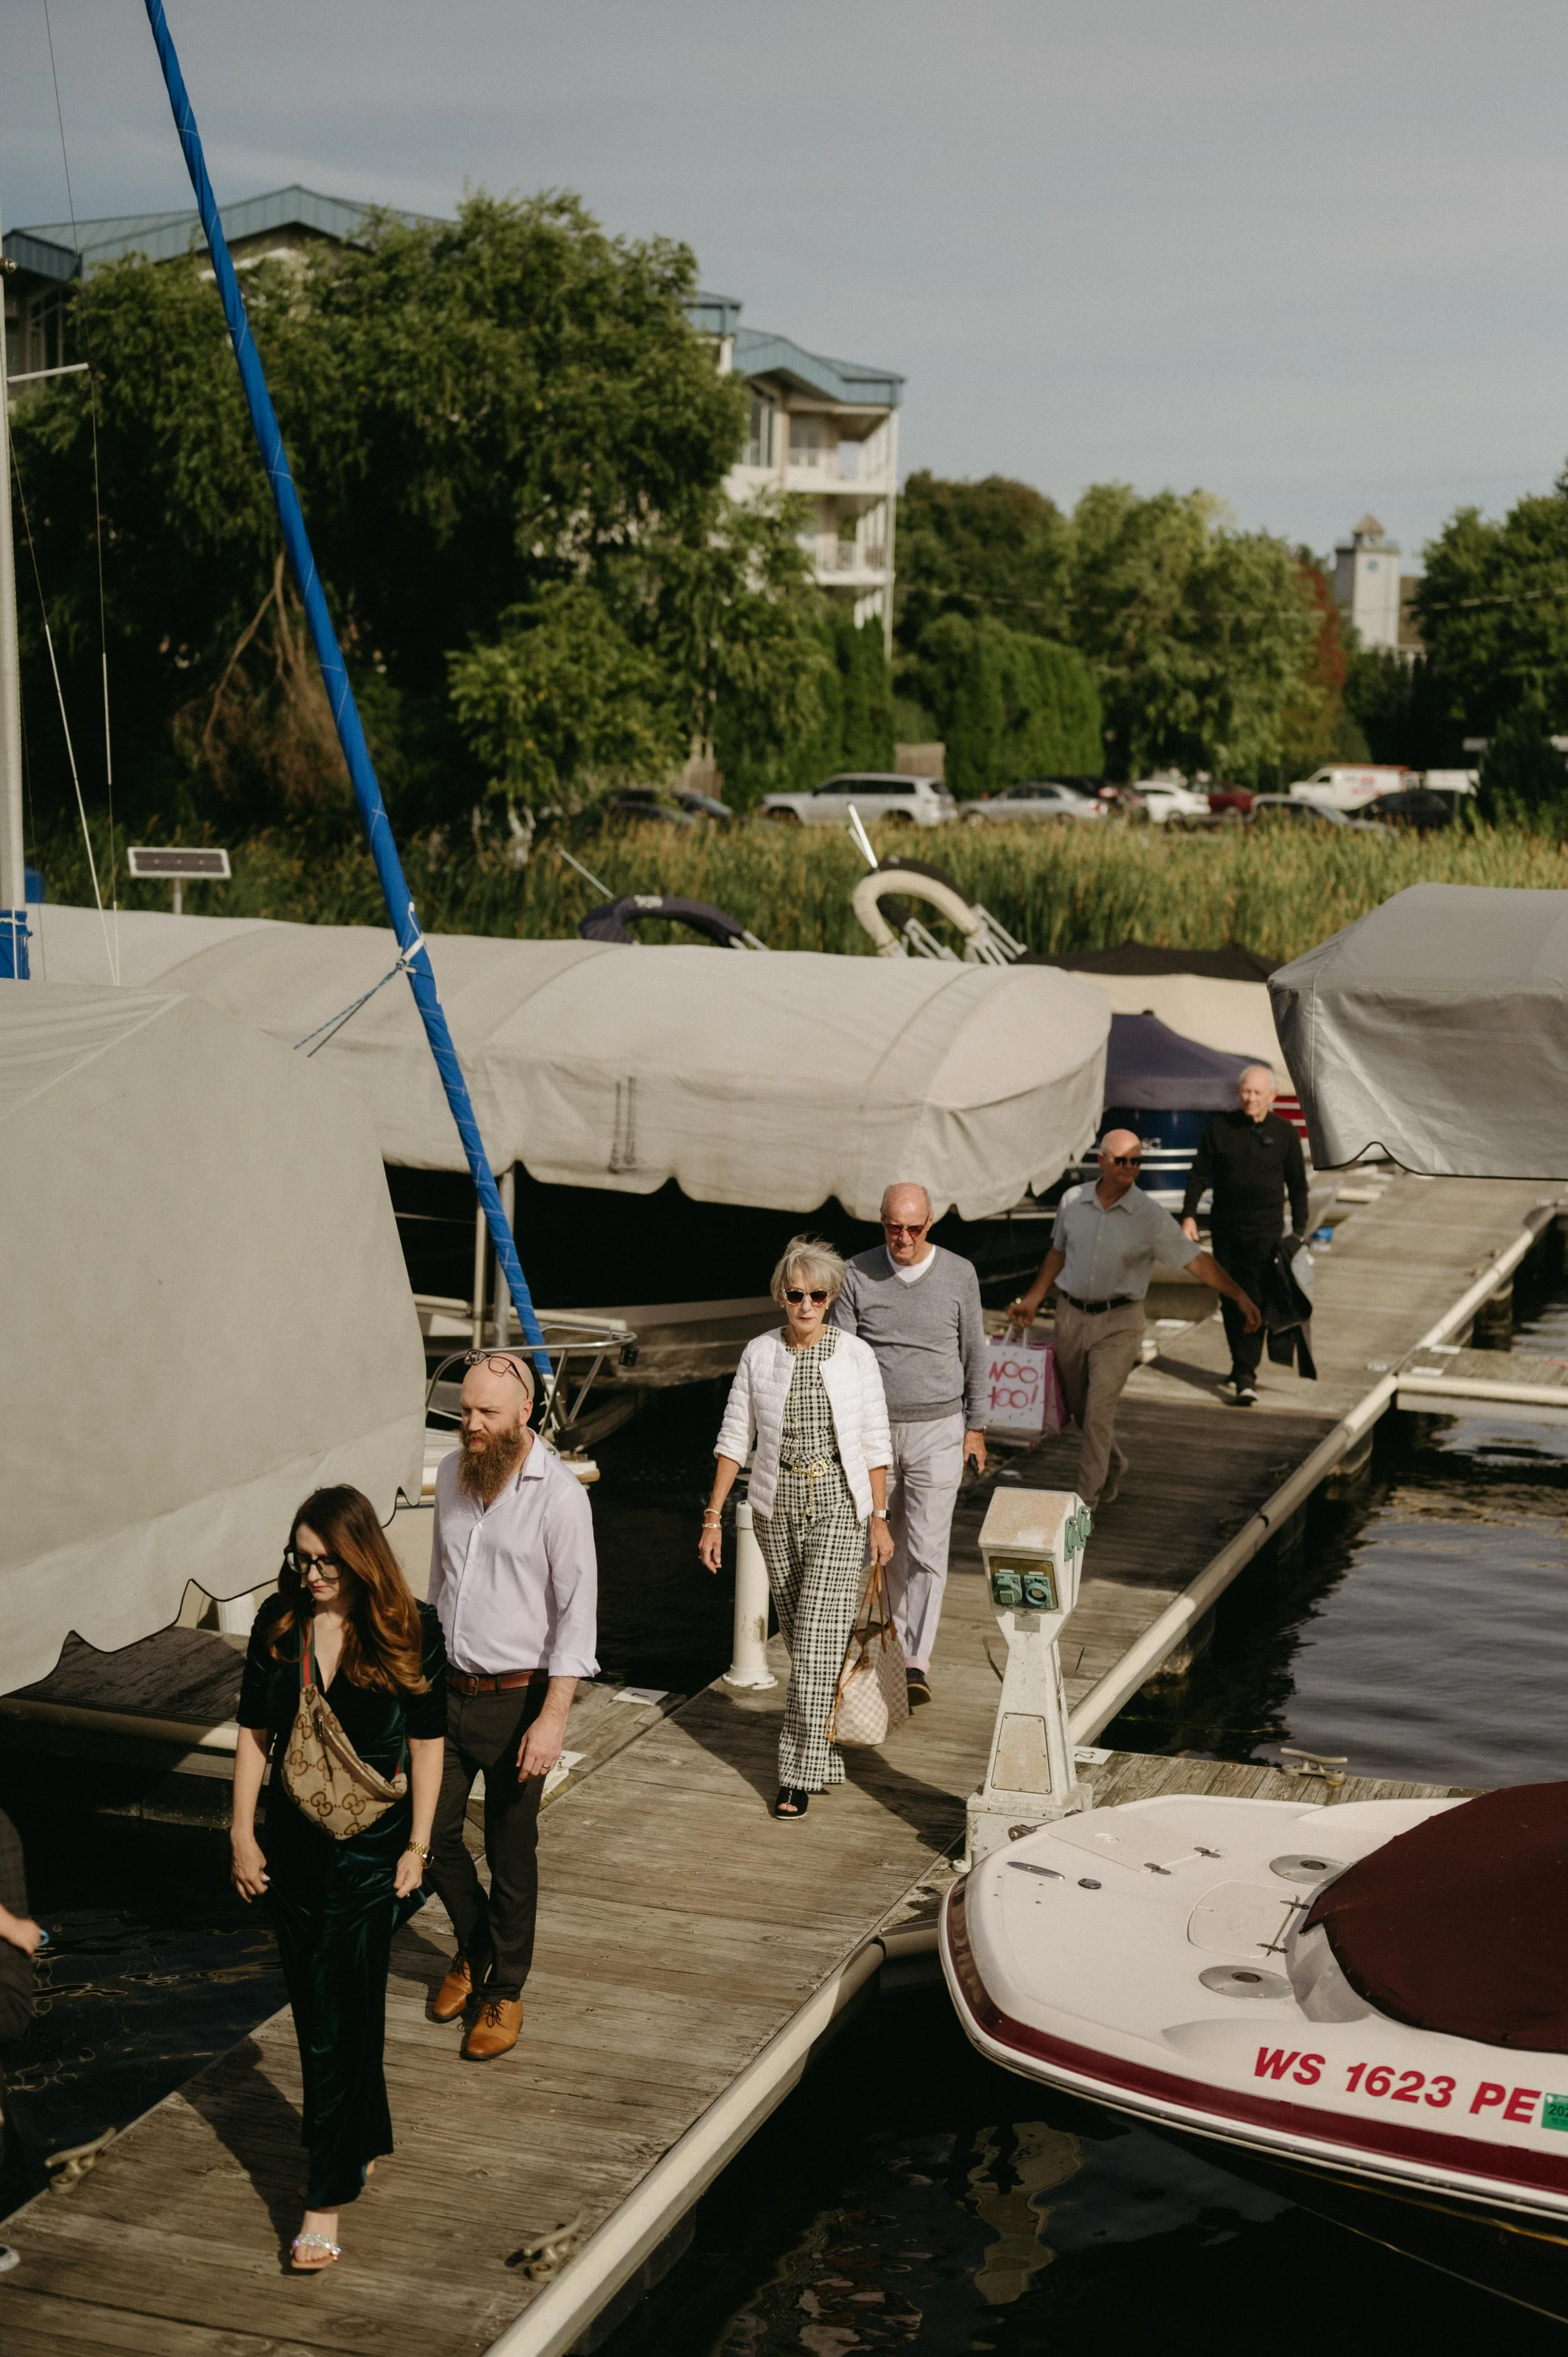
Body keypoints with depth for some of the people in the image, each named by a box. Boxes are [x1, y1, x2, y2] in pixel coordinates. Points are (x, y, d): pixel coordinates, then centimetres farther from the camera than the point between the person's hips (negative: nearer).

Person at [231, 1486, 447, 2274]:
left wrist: (417, 1844, -3)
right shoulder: (279, 1622, -3)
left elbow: (427, 1742, -4)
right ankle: (365, 2141, 35)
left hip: (368, 1845, -4)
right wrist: (241, 1832, 3)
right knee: (316, 2011, 15)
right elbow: (254, 1731, 5)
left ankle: (327, 2196, 2)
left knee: (341, 2020, -4)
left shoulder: (408, 1630, -11)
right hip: (291, 1840, 4)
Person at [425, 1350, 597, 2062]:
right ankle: (474, 1948, 36)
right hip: (448, 1688, 5)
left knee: (510, 1853, 7)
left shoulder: (559, 1494, -16)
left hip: (517, 1700, -5)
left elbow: (578, 1613, -16)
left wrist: (553, 1717, -20)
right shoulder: (451, 1473, 3)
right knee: (431, 1831, 10)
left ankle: (505, 1991, 25)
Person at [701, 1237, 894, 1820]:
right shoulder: (759, 1354, 0)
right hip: (777, 1508, 3)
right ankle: (824, 1748, 30)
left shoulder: (856, 1355, -4)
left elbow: (875, 1443, 1)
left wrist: (879, 1519, -1)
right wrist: (713, 1517, 1)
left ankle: (801, 1772, -5)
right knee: (801, 1637, 12)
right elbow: (735, 1437, 4)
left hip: (839, 1508, -2)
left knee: (816, 1640, -9)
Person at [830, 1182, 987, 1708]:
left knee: (926, 1548, -7)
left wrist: (975, 1428, 5)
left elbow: (974, 1354, 4)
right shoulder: (858, 1274, -5)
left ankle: (917, 1662, -5)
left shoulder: (959, 1275, -6)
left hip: (937, 1432, -1)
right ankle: (901, 1632, 32)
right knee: (888, 1543, 13)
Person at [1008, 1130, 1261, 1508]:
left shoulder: (1151, 1217, -11)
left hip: (1118, 1324, -4)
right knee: (1078, 1406, 15)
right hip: (1071, 1316, 4)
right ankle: (1113, 1466, 42)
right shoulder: (1073, 1201, 0)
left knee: (1099, 1412, -9)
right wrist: (1034, 1298, 16)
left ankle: (1086, 1501, -1)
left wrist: (1239, 1296, -24)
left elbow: (1196, 1261, -15)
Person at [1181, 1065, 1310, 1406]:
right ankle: (1242, 1369, 21)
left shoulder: (1283, 1133, 1)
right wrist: (1189, 1215, -2)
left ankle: (1245, 1375, -13)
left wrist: (1298, 1232, 3)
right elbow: (1200, 1174, 7)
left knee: (1255, 1301, -11)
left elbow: (1298, 1185, 7)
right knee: (1230, 1301, 8)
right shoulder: (1220, 1127, 2)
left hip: (1265, 1230, -2)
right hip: (1225, 1229, 2)